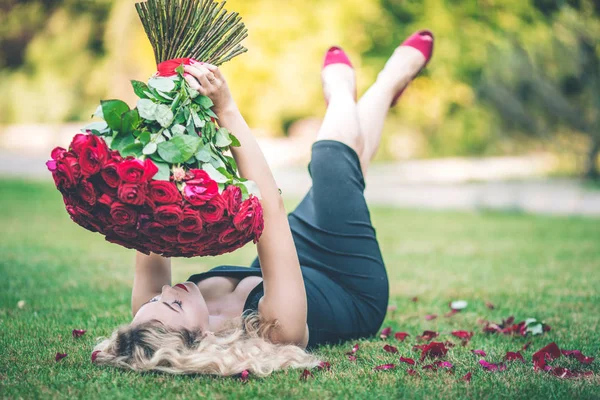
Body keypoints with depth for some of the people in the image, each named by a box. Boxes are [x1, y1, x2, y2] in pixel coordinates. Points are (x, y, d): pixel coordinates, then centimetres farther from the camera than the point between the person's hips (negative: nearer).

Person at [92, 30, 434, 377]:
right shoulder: (276, 329, -48)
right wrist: (227, 110, -48)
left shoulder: (150, 320, -35)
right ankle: (392, 77, 36)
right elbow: (268, 206, -49)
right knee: (334, 147, 3)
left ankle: (338, 88, 55)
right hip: (357, 294, -4)